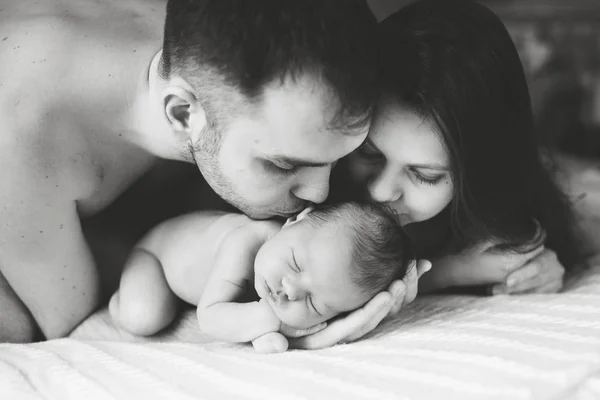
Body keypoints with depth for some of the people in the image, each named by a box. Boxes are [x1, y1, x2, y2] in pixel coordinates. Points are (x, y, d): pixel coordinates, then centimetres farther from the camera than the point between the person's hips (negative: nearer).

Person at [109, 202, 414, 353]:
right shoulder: (245, 244, -46)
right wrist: (269, 319, -47)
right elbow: (210, 318, -39)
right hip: (160, 243, -5)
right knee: (143, 318, -21)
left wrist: (267, 327, -46)